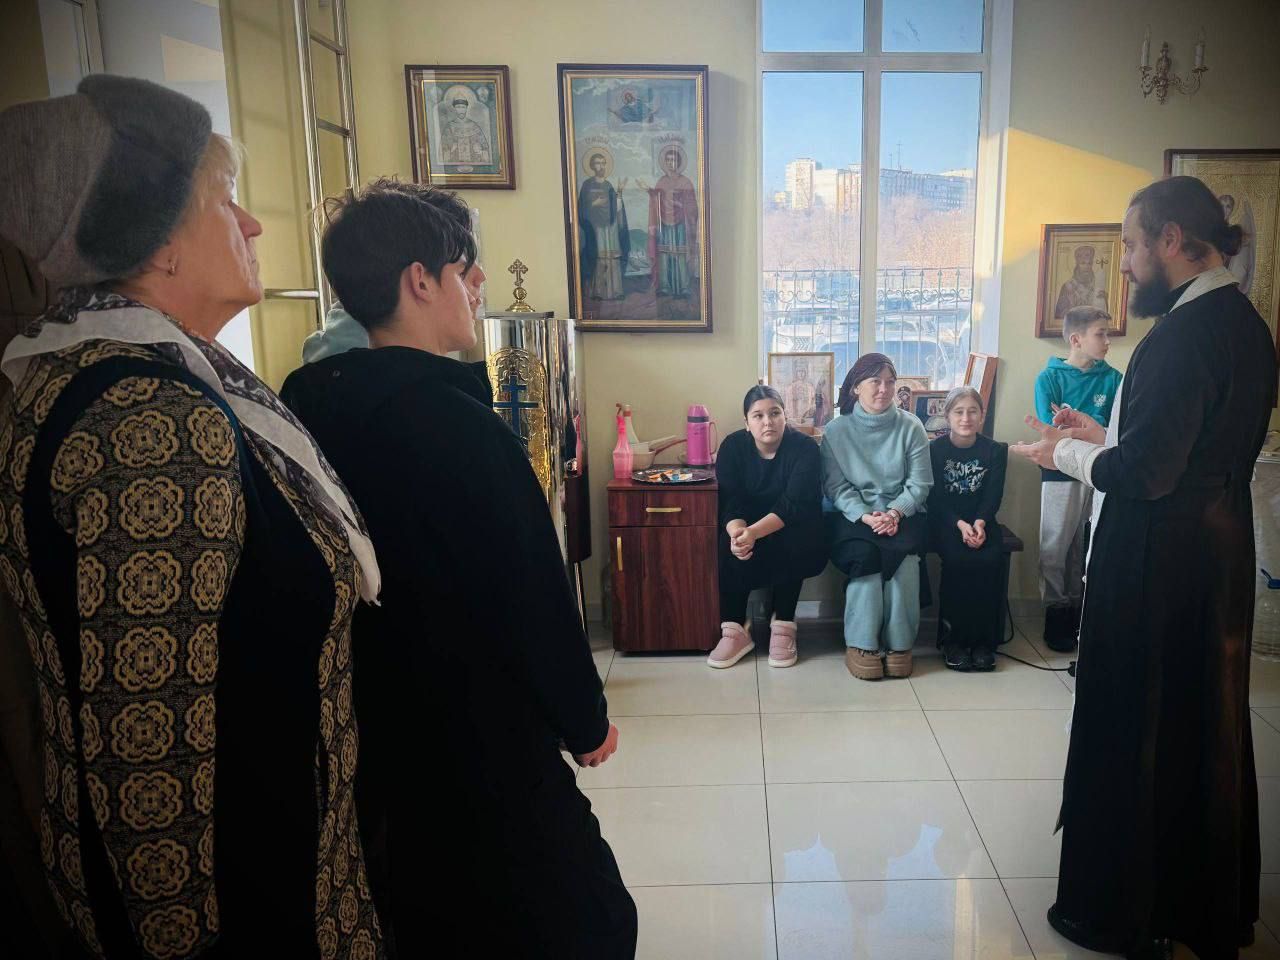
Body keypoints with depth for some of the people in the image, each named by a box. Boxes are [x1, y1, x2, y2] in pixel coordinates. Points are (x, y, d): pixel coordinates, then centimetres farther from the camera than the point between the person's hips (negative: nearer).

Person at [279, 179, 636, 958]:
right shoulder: (459, 423, -24)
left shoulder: (312, 405, -1)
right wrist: (587, 721, -3)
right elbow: (533, 599, -19)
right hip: (483, 744, -8)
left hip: (371, 740, 8)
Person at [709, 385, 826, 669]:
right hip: (747, 528, 2)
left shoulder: (804, 447, -16)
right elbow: (731, 501, -16)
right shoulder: (733, 446, -7)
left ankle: (783, 628, -20)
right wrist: (737, 532, -39)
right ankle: (734, 631, -21)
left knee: (789, 545, -34)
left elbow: (795, 504, -27)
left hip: (795, 532, -2)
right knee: (728, 547, -29)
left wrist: (755, 533, -43)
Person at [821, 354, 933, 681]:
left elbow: (919, 483, 0)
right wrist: (866, 516, -18)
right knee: (864, 554, -31)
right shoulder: (837, 430, 4)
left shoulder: (911, 427, 5)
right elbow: (835, 486, -2)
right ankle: (860, 644, -22)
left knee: (901, 555, -31)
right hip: (855, 516, 0)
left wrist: (895, 512, -17)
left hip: (903, 515, 1)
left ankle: (899, 644, -20)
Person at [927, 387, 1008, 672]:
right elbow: (935, 498, -6)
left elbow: (993, 496, -1)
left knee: (990, 560, -28)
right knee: (958, 560, -31)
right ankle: (955, 638, -19)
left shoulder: (995, 450, 6)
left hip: (981, 521, 2)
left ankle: (983, 641, -17)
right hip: (945, 522, -2)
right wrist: (960, 525, -22)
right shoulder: (935, 449, 0)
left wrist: (979, 523, -20)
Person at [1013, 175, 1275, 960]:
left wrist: (1064, 453, -8)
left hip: (1158, 563, -9)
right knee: (1210, 728, 20)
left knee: (1133, 730, 6)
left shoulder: (1183, 335, -21)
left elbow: (1145, 472, -24)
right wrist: (1102, 435, 13)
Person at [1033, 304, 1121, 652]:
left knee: (1087, 547, 9)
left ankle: (1078, 610, 21)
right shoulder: (1049, 378, -3)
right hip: (1061, 472, -3)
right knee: (1055, 547, 5)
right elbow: (1051, 430, -12)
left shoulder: (1111, 378, 5)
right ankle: (1055, 614, 16)